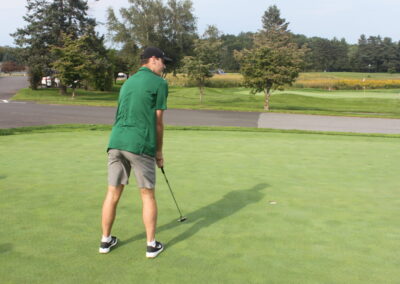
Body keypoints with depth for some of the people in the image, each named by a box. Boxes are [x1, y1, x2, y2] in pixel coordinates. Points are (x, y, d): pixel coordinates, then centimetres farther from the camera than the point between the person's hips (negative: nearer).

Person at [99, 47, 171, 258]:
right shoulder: (160, 83, 1)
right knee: (148, 196, 6)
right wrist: (159, 151, 12)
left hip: (116, 142, 6)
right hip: (140, 145, -6)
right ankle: (152, 244, 13)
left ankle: (106, 240, 21)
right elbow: (158, 122, 0)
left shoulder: (128, 82, 23)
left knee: (113, 194, 12)